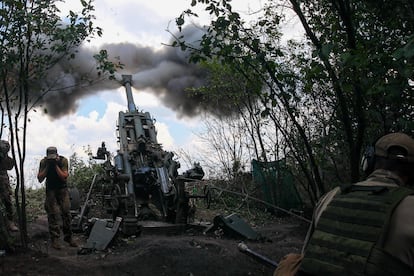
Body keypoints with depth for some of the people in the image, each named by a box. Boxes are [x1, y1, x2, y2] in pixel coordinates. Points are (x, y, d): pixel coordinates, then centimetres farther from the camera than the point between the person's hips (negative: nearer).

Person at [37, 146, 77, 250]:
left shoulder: (63, 160, -13)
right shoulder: (43, 162, -10)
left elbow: (64, 177, -18)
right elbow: (40, 179, -12)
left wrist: (56, 165, -25)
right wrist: (47, 167, -22)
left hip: (62, 189, 0)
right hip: (50, 190, 0)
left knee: (66, 213, -1)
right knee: (53, 214, -7)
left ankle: (68, 237, 11)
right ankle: (55, 239, -1)